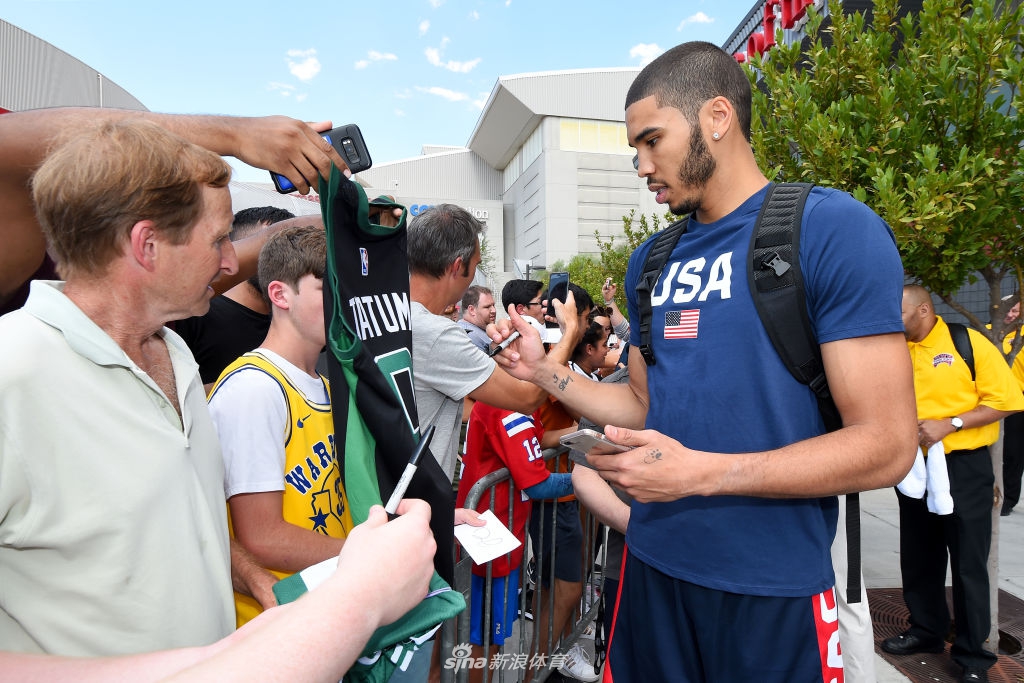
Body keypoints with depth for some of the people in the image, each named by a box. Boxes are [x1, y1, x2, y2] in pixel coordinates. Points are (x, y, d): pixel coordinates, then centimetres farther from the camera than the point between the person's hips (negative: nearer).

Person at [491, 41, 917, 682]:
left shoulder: (832, 227, -14)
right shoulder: (651, 261, 6)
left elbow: (886, 446, -16)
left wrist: (701, 472, -23)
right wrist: (545, 371, -1)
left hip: (774, 588, -5)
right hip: (653, 564, 6)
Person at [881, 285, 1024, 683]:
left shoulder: (969, 343, -10)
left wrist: (949, 425, -20)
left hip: (962, 468, -4)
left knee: (968, 564, 6)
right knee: (918, 559, 16)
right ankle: (927, 631, 35)